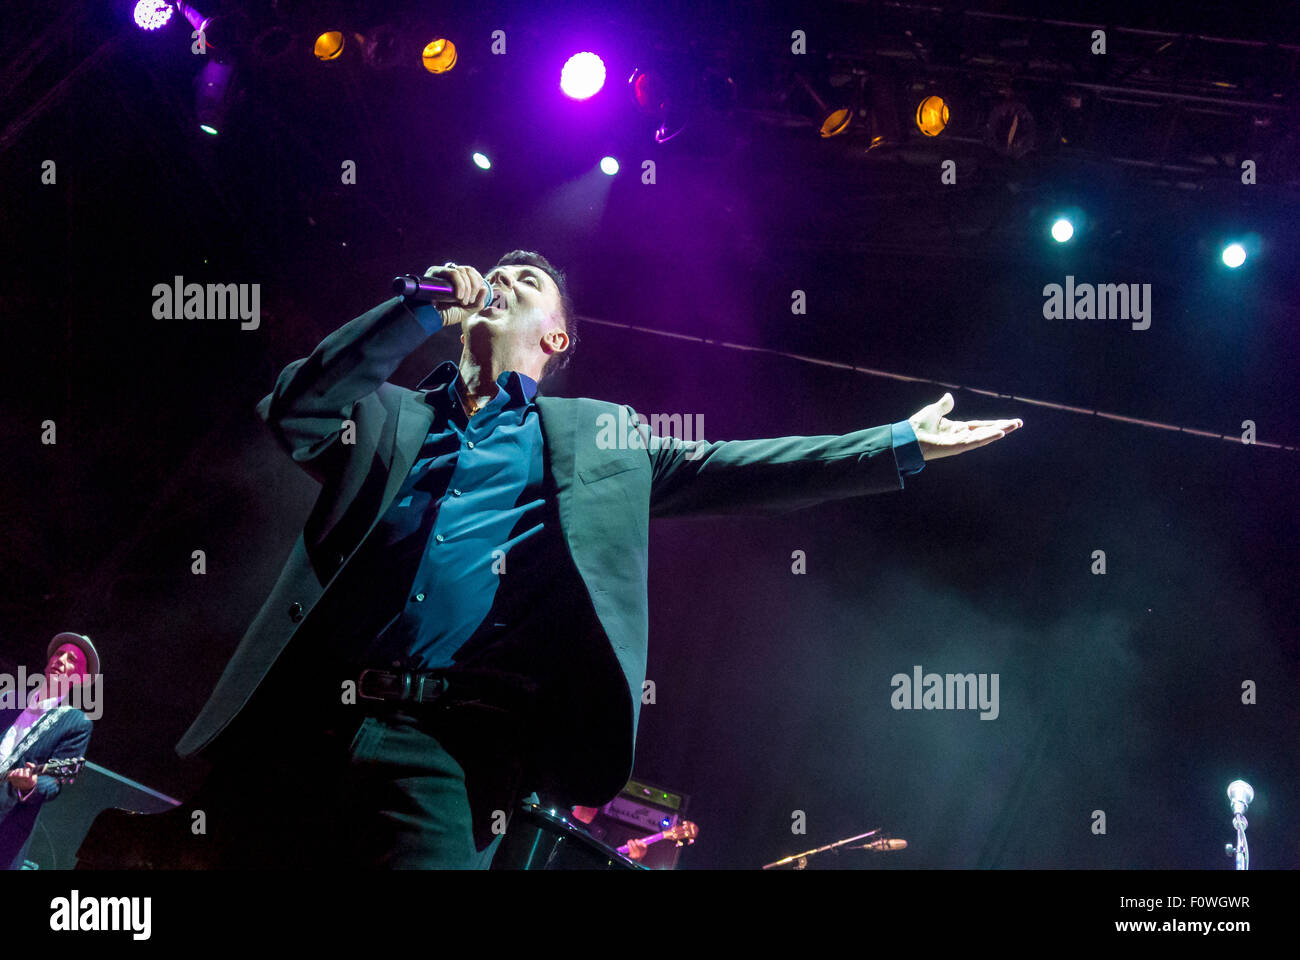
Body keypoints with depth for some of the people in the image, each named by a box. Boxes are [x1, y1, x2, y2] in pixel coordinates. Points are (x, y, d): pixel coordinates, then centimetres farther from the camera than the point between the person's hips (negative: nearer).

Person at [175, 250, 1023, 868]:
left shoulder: (592, 439, 20)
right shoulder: (389, 417, 22)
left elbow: (722, 470, 13)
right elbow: (294, 412, 5)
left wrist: (898, 445, 7)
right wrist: (420, 311, 5)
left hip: (442, 752, -2)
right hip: (305, 724, 2)